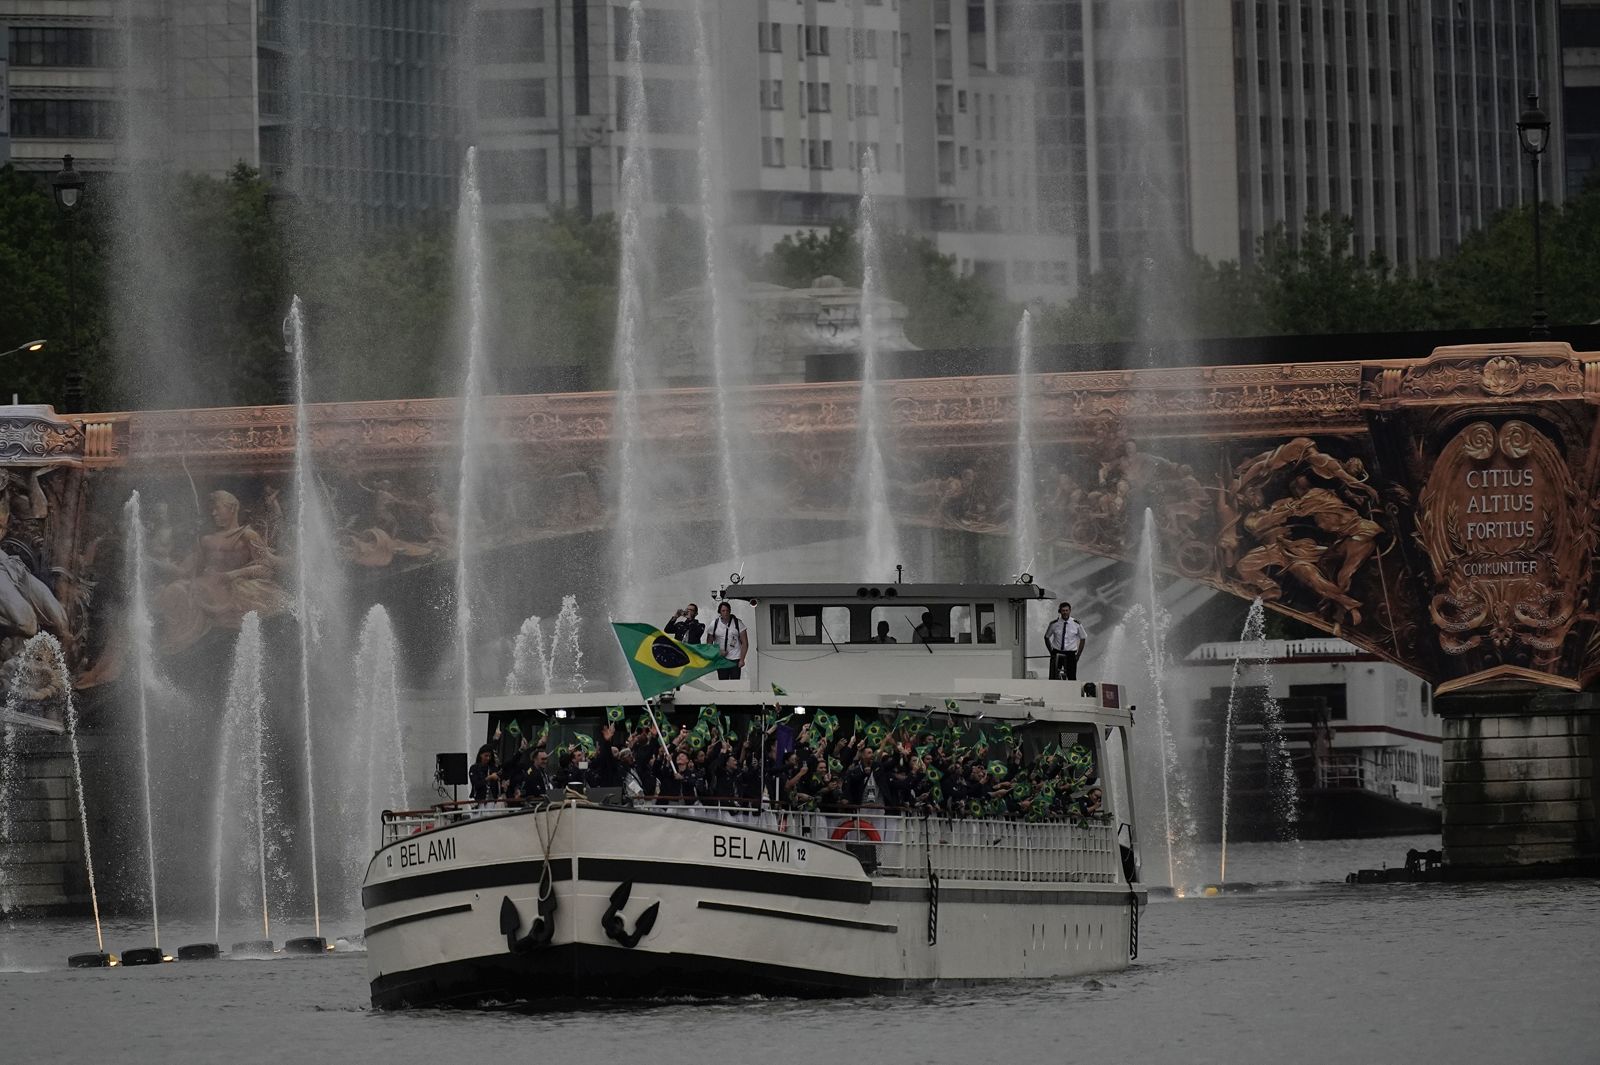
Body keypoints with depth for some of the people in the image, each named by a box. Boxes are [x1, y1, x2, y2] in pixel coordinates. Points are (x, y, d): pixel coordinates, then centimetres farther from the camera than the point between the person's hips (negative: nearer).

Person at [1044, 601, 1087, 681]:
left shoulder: (1077, 624, -2)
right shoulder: (1054, 624, -2)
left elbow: (1083, 638, 9)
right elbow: (1046, 637, 12)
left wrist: (1078, 654, 4)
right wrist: (1051, 651, 6)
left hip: (1070, 654, 0)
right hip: (1057, 654, 0)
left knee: (1072, 677, -2)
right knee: (1053, 678, -6)